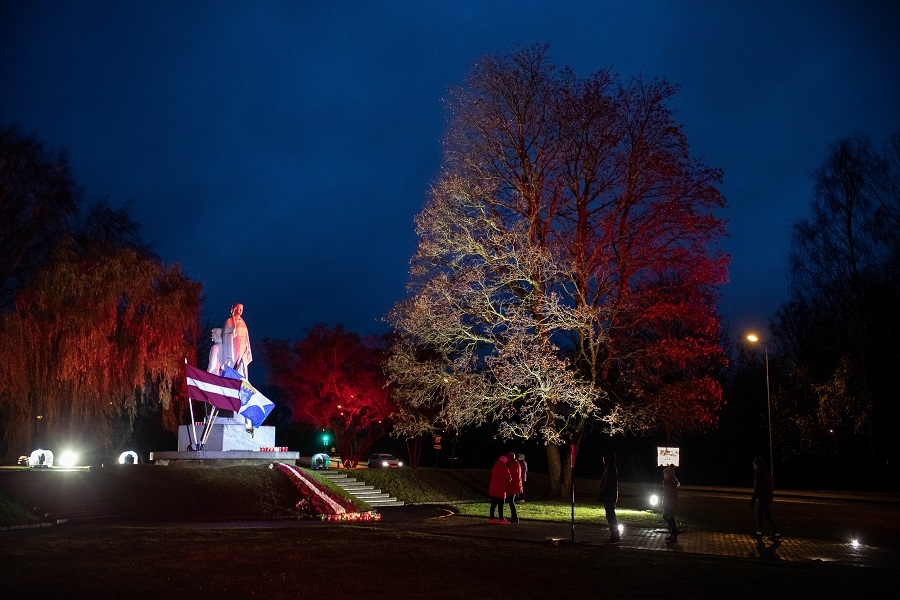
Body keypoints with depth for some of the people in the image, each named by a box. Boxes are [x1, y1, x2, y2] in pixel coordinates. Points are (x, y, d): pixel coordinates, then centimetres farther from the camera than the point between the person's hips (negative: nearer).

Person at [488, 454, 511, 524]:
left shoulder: (495, 467, 9)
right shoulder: (504, 468, -13)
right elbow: (508, 478, -8)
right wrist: (508, 482, 15)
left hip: (493, 489, 7)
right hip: (500, 489, -7)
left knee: (493, 504, 11)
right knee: (500, 504, -3)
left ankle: (492, 518, 14)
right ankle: (501, 519, -2)